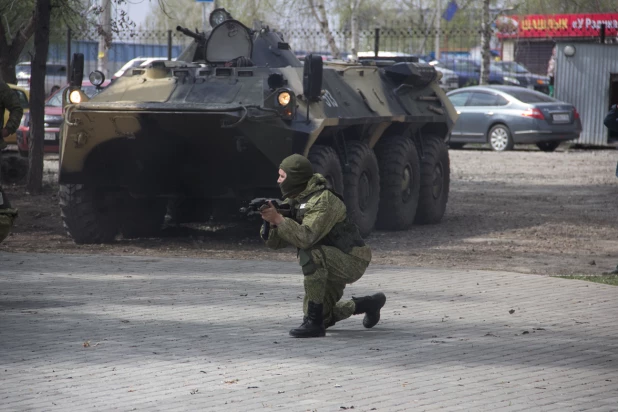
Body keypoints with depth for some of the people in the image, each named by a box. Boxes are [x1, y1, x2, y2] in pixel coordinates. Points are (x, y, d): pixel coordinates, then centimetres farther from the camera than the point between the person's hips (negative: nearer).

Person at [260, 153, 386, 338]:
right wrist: (270, 221, -20)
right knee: (322, 319, 14)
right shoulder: (292, 202, 3)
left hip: (350, 261, -9)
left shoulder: (322, 200, -24)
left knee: (310, 255, -36)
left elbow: (306, 238, -37)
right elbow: (274, 241, -1)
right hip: (328, 265, 9)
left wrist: (278, 219, -38)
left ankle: (313, 322, -29)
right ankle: (369, 304, 36)